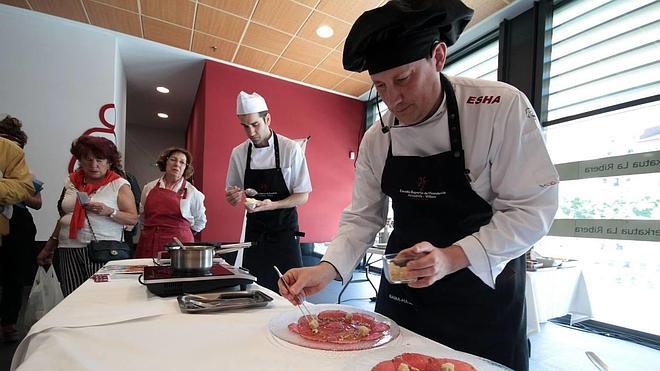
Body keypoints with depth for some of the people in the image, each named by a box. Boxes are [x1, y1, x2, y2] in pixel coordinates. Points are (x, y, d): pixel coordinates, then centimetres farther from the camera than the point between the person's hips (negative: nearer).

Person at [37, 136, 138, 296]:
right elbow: (64, 217, 23)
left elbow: (133, 218, -4)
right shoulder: (71, 182, 14)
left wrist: (109, 211, -19)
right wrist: (49, 248, 25)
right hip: (69, 250, 4)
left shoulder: (119, 185, 0)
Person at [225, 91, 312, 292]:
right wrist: (232, 196, -12)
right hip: (254, 232, 3)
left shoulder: (290, 149, -10)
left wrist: (272, 205, -23)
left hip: (284, 231, -3)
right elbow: (233, 196, 11)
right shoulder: (238, 153, 1)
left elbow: (302, 196, -8)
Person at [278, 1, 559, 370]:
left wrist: (452, 257, -29)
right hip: (402, 291, 4)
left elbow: (533, 208, -17)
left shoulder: (502, 107, -17)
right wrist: (327, 269, -15)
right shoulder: (376, 139, -4)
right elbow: (363, 217, 1)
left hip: (483, 290, -3)